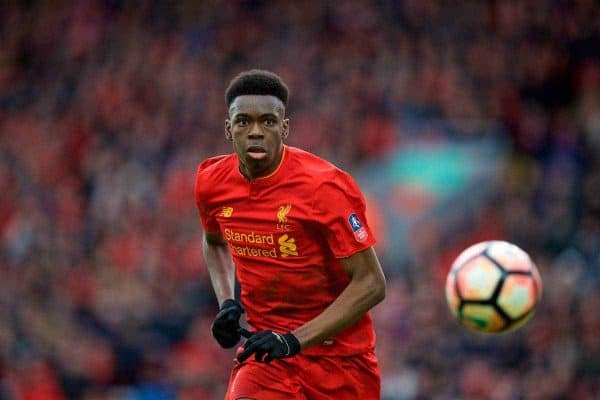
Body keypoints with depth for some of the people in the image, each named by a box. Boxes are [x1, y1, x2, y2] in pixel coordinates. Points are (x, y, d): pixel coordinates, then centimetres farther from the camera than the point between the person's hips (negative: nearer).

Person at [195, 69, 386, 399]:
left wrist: (294, 340, -25)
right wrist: (227, 303, 3)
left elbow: (370, 283, -18)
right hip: (266, 348, 3)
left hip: (339, 356, -2)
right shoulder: (211, 183, -2)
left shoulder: (323, 187, -18)